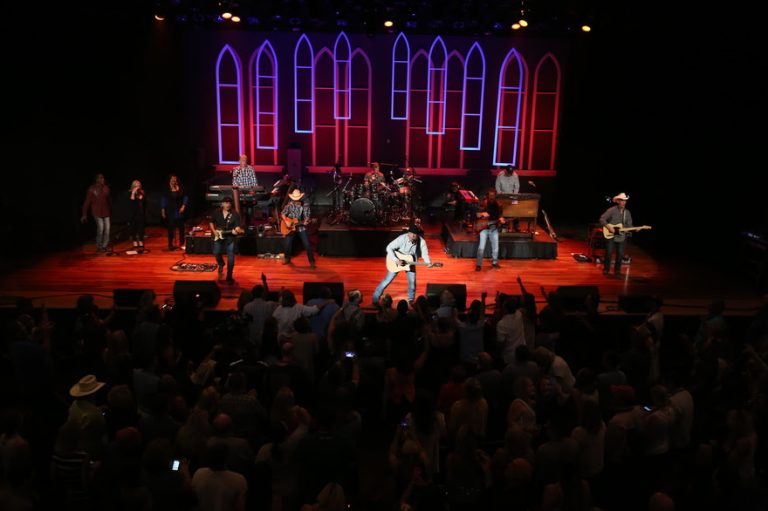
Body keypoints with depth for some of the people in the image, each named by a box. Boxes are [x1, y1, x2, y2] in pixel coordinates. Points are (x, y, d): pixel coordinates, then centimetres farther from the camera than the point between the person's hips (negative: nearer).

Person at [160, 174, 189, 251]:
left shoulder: (180, 189, 4)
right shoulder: (166, 190, 2)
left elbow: (185, 198, 6)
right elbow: (163, 200, 5)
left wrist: (183, 206, -6)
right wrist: (163, 210, 1)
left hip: (179, 210, 1)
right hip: (170, 211, -1)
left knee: (181, 227, 3)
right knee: (171, 228, -1)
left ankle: (181, 244, 14)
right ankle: (170, 244, 5)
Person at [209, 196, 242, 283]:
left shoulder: (235, 215, -6)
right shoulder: (216, 213, 3)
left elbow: (237, 227, -9)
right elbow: (211, 223, 15)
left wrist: (236, 230, -31)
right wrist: (214, 231, 0)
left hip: (230, 238, -2)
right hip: (218, 237, 2)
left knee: (231, 258, -4)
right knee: (216, 253, -2)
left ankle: (229, 277, 6)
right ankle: (221, 264, 34)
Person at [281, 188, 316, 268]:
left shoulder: (305, 205, -8)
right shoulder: (290, 205, -4)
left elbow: (307, 216, -9)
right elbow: (282, 214, 0)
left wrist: (305, 222, -30)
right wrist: (286, 221, -15)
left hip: (301, 227, -2)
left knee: (307, 245, -8)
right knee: (288, 244, 5)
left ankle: (311, 261, 1)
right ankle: (287, 259, 29)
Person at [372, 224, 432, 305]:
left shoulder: (421, 242, -22)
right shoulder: (402, 238, -30)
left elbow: (425, 253, -16)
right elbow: (389, 248, -27)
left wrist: (428, 263, -37)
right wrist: (396, 260, -34)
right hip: (397, 262, -3)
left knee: (412, 282, 2)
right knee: (387, 280, -1)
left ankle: (411, 300, 26)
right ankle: (375, 298, 9)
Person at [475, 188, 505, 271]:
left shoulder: (498, 205, 5)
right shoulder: (484, 203, -2)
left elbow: (500, 215, 13)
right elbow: (477, 215, 0)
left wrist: (501, 219, -8)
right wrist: (482, 214, -21)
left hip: (494, 227, 3)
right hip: (484, 227, -3)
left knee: (495, 247, 7)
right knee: (481, 247, -12)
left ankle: (494, 262, 26)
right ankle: (478, 265, -7)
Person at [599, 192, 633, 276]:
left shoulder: (627, 212, 9)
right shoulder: (611, 210, -7)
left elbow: (629, 225, 12)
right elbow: (602, 219, -9)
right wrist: (609, 227, -19)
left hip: (621, 237, 4)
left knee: (620, 254, 4)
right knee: (609, 253, -3)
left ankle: (617, 270, 19)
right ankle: (606, 269, 13)